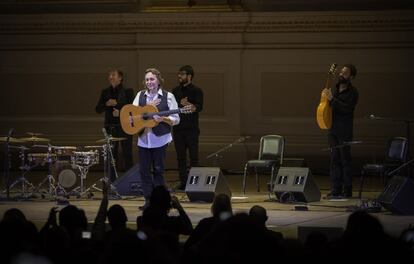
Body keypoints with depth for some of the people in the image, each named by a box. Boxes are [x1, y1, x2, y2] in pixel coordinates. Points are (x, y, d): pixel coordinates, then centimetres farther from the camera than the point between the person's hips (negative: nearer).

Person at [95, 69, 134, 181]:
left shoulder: (128, 91, 0)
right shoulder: (105, 92, 11)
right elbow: (98, 109, 8)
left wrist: (118, 108, -18)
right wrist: (106, 104, -10)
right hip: (110, 128, 3)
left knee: (127, 155, 0)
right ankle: (112, 182, 7)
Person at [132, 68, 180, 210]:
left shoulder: (168, 96, -1)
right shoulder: (140, 95, 10)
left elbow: (176, 120, -2)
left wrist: (162, 118, -20)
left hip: (160, 139, -4)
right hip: (143, 139, 4)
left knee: (158, 170, 1)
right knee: (144, 170, 3)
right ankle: (148, 200, 11)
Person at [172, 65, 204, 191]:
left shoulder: (196, 91, -1)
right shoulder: (175, 91, 13)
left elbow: (199, 107, -15)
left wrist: (193, 107, -36)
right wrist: (180, 103, -12)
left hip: (191, 129, -4)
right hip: (178, 128, 4)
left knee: (193, 156, -3)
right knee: (180, 157, 6)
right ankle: (183, 182, 11)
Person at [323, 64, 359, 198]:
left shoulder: (352, 92, -7)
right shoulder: (335, 88, 15)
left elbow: (347, 109, -20)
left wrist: (332, 99, -22)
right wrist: (327, 97, 4)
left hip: (344, 131, -7)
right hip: (333, 129, 7)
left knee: (345, 160, -5)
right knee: (335, 159, 6)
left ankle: (347, 191, -1)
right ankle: (335, 190, 9)